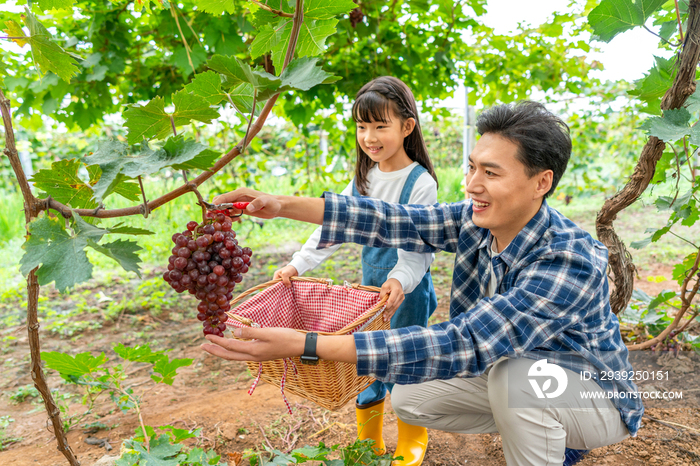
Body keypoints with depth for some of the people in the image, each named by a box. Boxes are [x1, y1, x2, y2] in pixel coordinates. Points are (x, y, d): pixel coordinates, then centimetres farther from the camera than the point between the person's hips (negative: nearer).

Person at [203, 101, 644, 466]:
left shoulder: (571, 262, -36)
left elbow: (462, 345, -43)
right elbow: (393, 221, -14)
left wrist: (306, 345, -47)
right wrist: (283, 205, -23)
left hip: (595, 393, -7)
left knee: (514, 369, -36)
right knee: (409, 397, 3)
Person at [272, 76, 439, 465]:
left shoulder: (420, 183, -15)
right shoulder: (362, 179, 4)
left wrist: (400, 280, -36)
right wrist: (297, 264, -5)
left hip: (408, 292, -5)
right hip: (369, 287, 6)